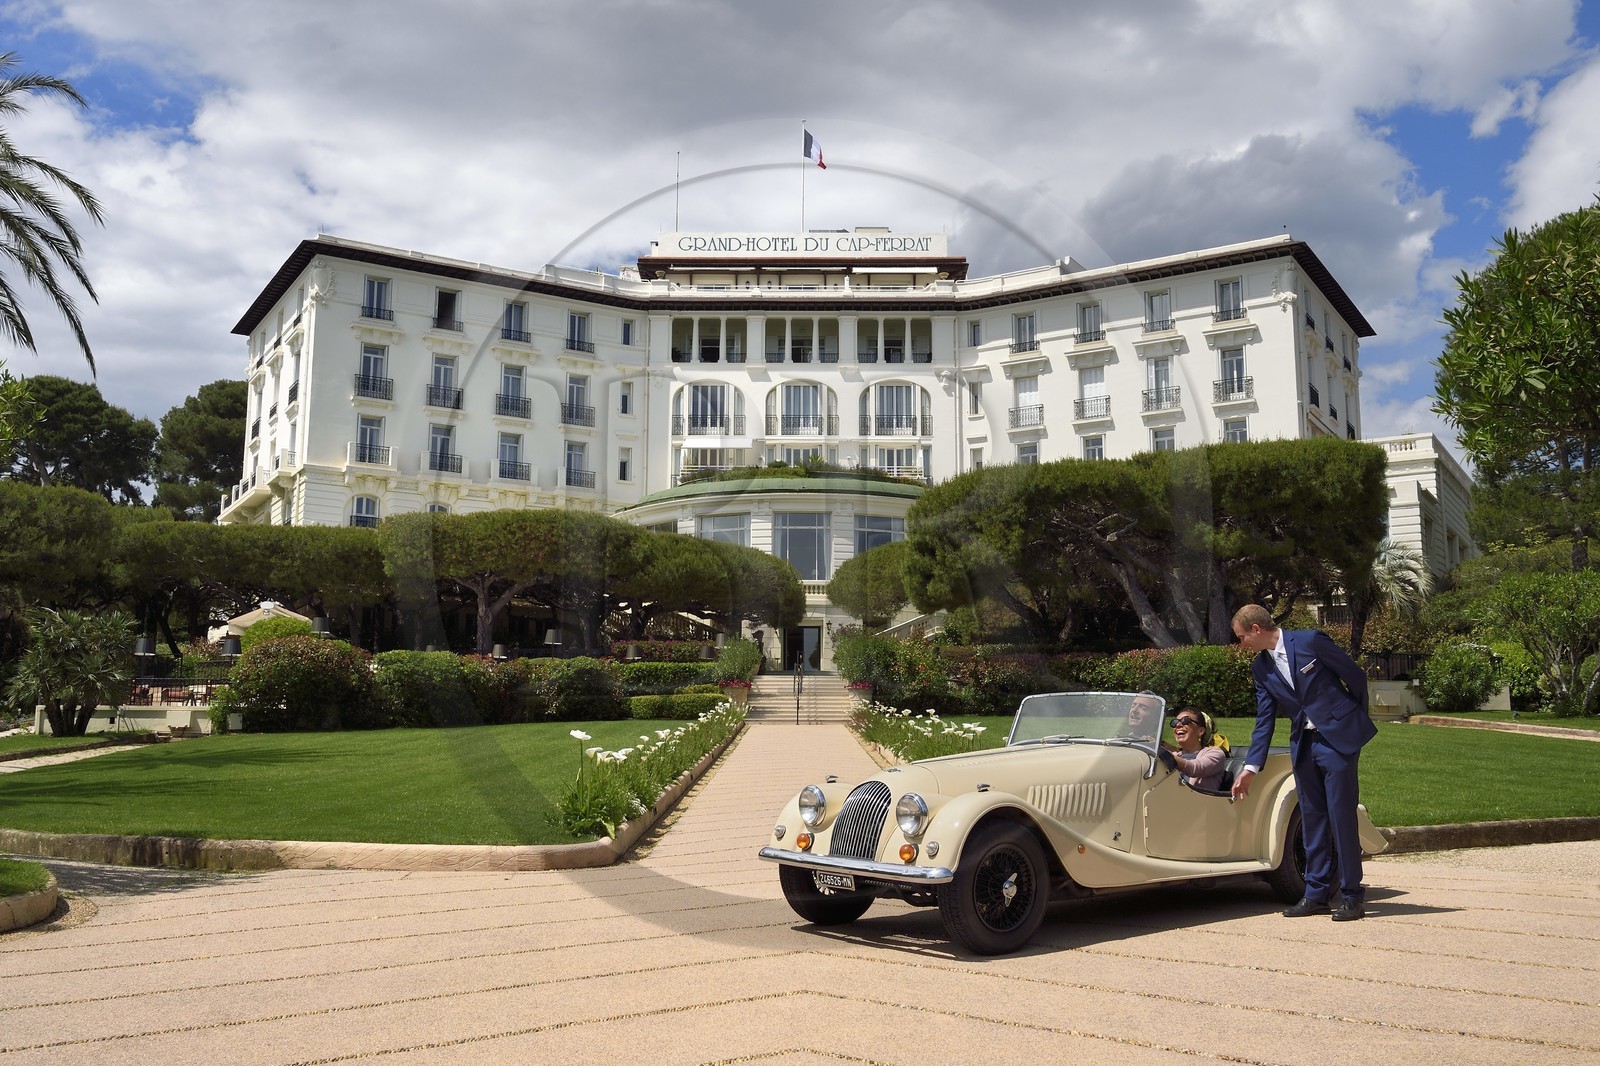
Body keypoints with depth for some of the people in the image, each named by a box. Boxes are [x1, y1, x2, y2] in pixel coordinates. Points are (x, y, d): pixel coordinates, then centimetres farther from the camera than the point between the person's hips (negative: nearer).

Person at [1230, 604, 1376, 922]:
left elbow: (1356, 677, -4)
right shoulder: (1260, 668, 7)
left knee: (1341, 817, -4)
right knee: (1312, 818, 9)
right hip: (1303, 744, 6)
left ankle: (1352, 895, 5)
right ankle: (1316, 893, 16)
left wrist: (1356, 724, 4)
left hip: (1337, 739, -6)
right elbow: (1264, 720, 9)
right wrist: (1250, 768, 4)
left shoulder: (1311, 641, -12)